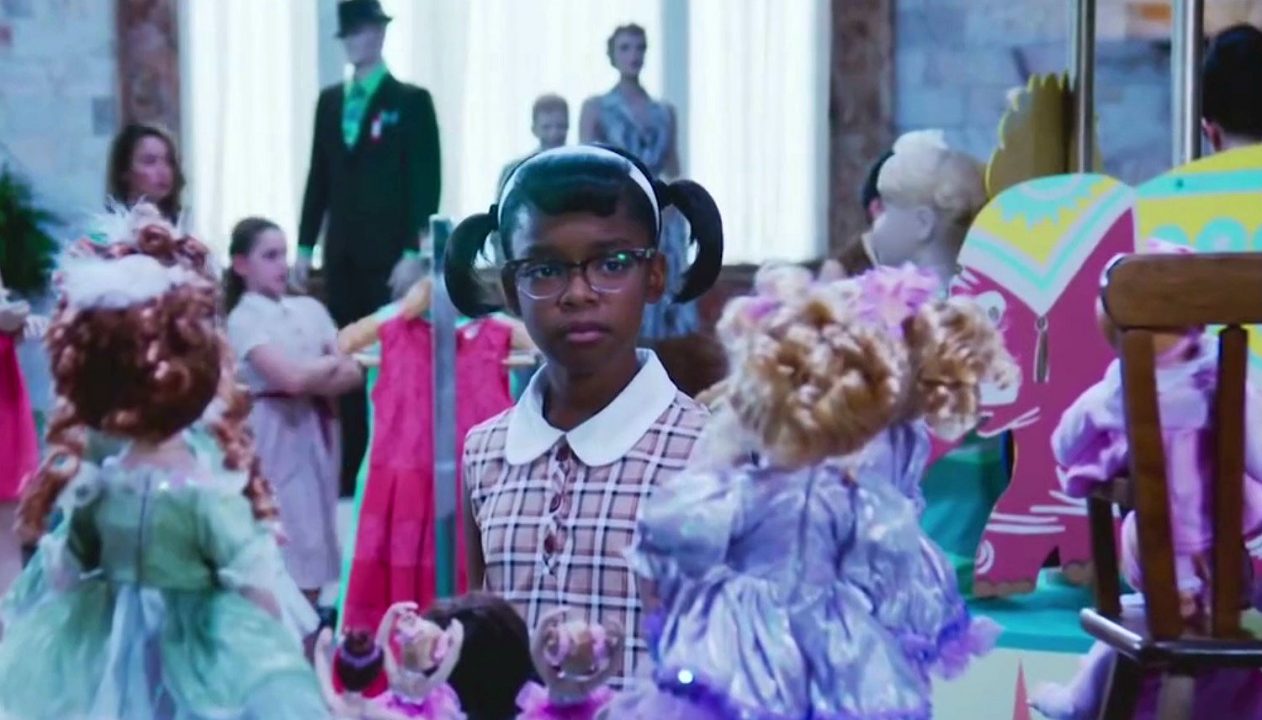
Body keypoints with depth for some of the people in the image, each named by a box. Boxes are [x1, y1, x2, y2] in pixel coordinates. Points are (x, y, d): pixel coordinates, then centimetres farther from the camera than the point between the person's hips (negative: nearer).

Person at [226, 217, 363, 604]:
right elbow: (290, 376, -18)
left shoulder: (310, 309, 11)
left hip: (316, 437, 6)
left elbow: (353, 374, 5)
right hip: (273, 441, -6)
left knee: (311, 556, 7)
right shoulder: (244, 319, -6)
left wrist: (314, 382, -12)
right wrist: (332, 362, -1)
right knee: (278, 554, -7)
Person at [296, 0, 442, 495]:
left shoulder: (411, 101, -2)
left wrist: (413, 250, -14)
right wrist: (305, 245, 9)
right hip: (342, 255, 5)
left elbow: (425, 180, -7)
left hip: (389, 255, -5)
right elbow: (319, 176, 14)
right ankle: (350, 469, 12)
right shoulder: (329, 100, 13)